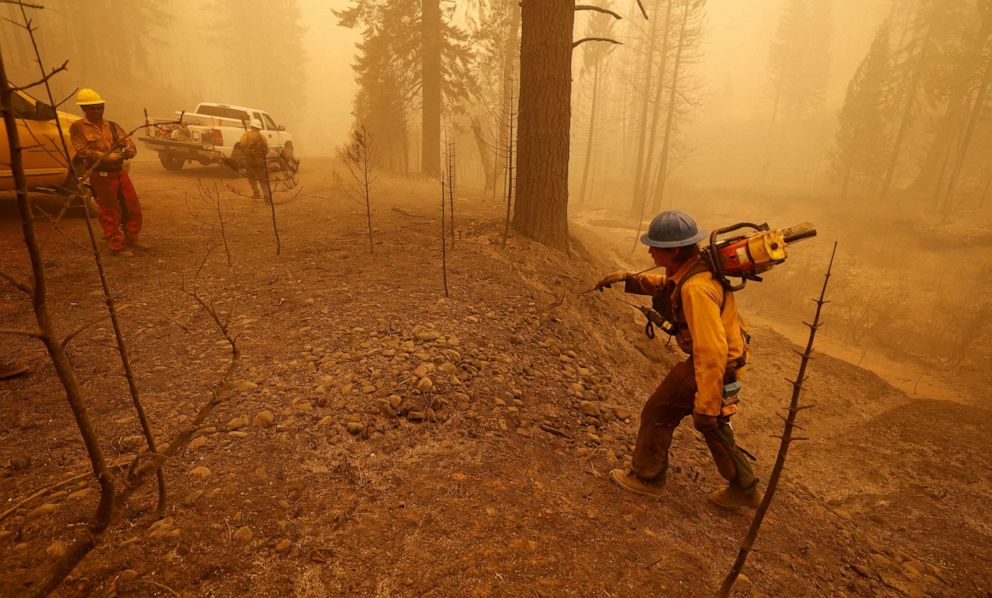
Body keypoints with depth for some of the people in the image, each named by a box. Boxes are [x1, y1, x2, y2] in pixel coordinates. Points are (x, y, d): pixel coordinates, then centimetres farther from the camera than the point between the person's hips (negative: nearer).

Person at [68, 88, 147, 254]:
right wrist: (109, 157, -21)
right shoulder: (78, 127, -1)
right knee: (109, 212, 0)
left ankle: (131, 238, 24)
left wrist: (129, 150, -17)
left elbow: (130, 143, 7)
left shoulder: (113, 126, 15)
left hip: (119, 172, 5)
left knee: (133, 206, 8)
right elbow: (83, 151, -12)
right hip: (100, 176, -5)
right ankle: (116, 246, 7)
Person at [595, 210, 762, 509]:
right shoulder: (694, 264, -4)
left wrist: (705, 406, -31)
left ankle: (646, 477, 30)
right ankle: (744, 488, 41)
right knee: (714, 427, 25)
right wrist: (628, 279, 5)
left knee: (658, 413, 10)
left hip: (710, 365, -9)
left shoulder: (696, 288, -33)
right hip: (724, 359, 9)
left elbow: (712, 350, -35)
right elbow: (665, 284, 18)